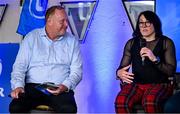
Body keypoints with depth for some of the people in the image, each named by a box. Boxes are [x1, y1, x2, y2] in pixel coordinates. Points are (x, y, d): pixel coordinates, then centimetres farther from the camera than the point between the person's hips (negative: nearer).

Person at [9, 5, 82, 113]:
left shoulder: (72, 41, 11)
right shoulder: (31, 37, 9)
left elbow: (77, 71, 5)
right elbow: (20, 65, 4)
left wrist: (65, 86, -15)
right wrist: (18, 86, -14)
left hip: (60, 89, 0)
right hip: (33, 87, 0)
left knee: (69, 109, -33)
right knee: (15, 107, -29)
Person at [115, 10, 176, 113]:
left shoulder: (166, 43, 6)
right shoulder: (131, 43, 14)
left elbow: (171, 70, -1)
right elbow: (122, 67, 13)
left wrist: (155, 59, -17)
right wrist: (119, 73, -13)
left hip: (159, 85, -2)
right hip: (135, 84, 3)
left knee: (150, 102, -39)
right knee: (121, 102, -32)